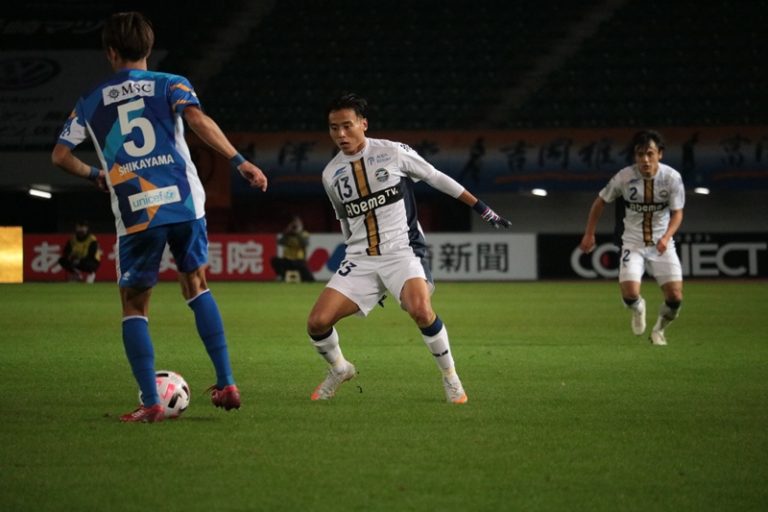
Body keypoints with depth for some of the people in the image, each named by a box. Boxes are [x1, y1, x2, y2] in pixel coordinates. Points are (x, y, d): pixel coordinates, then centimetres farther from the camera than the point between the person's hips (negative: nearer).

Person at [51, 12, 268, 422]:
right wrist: (239, 161, -16)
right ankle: (226, 384, 13)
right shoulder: (170, 84, 8)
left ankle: (150, 403, -1)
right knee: (195, 284, 22)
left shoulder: (90, 102, 14)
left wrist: (94, 175, 34)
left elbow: (60, 155, 15)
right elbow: (197, 120, -11)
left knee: (134, 306, 11)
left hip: (135, 215, -1)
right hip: (184, 202, 1)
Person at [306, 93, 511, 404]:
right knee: (317, 322, -12)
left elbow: (437, 178, 6)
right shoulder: (330, 175, 7)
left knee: (420, 310, -32)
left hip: (402, 250, -4)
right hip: (360, 259, 4)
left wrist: (482, 209, 7)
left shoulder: (392, 152, -4)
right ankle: (339, 369, 20)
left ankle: (450, 376, -9)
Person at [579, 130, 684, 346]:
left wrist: (666, 237, -25)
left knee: (675, 296, -12)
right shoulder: (624, 177, -13)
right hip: (633, 243, -1)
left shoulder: (672, 177, -13)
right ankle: (638, 307, 20)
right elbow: (600, 201, 3)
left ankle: (659, 329, 22)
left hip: (662, 244, 1)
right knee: (630, 293, -21)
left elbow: (677, 213, -6)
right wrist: (589, 234, 6)